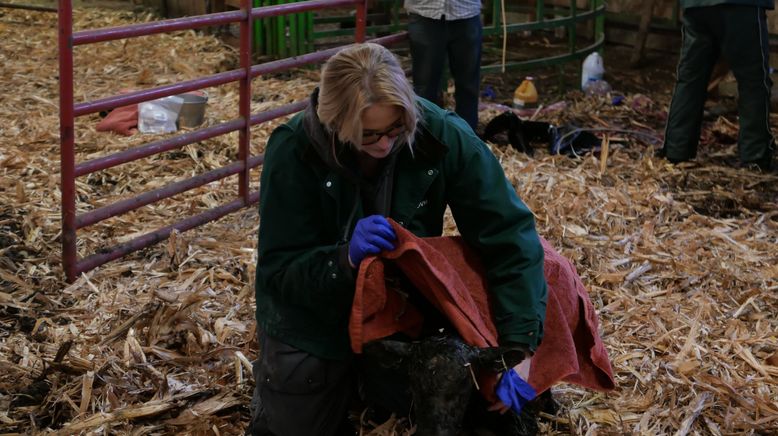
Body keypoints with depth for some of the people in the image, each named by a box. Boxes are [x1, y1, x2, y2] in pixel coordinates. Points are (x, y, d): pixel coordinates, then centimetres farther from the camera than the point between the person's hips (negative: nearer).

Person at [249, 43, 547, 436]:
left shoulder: (441, 135, -26)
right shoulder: (294, 150, -28)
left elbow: (509, 231, -26)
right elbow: (279, 268, -23)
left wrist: (519, 345, -37)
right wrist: (345, 258, -43)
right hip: (314, 321, -2)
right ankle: (273, 379, 40)